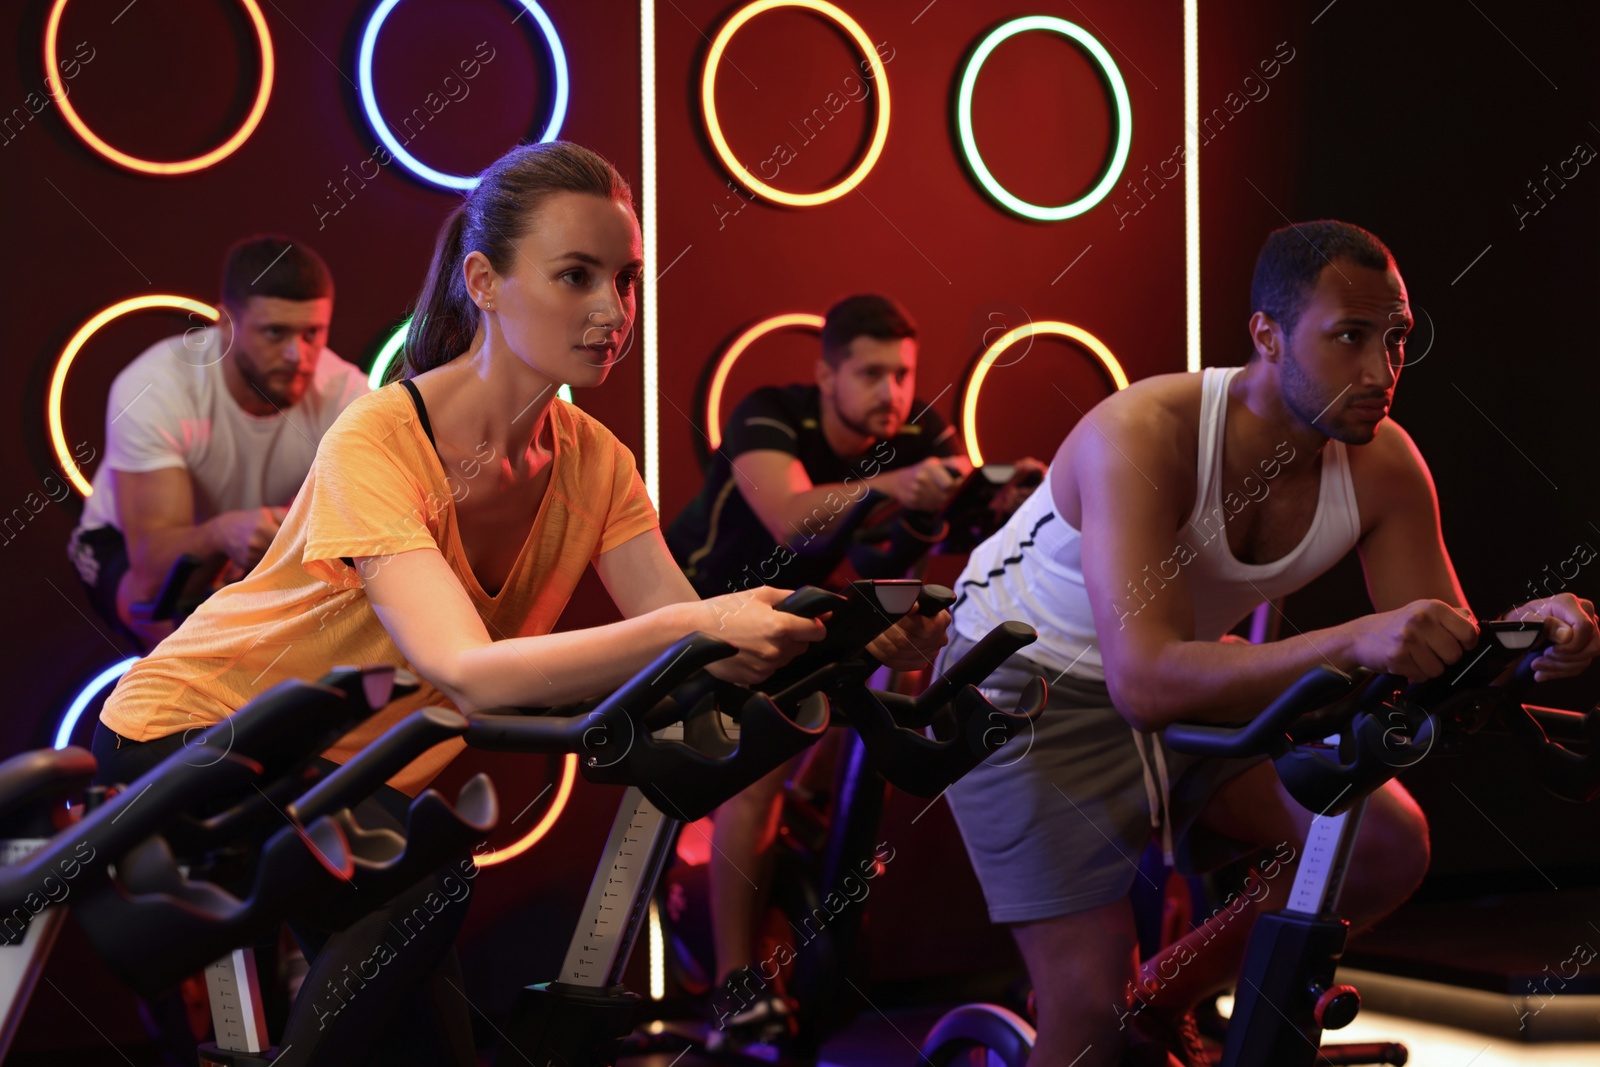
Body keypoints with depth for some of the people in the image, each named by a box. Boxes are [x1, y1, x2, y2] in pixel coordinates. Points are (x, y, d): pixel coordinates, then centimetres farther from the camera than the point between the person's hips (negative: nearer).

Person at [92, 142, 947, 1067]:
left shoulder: (593, 462, -10)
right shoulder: (377, 443, -29)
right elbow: (468, 672, -42)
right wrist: (692, 627, -54)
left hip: (354, 771, 6)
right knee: (425, 881, -30)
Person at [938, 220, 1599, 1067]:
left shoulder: (1383, 466, -15)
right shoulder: (1142, 435, -32)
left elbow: (1443, 661, -10)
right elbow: (1146, 681, -43)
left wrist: (1524, 634, -33)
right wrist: (1352, 645, -54)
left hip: (1198, 680, 6)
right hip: (1031, 684, -6)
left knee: (1389, 844, -12)